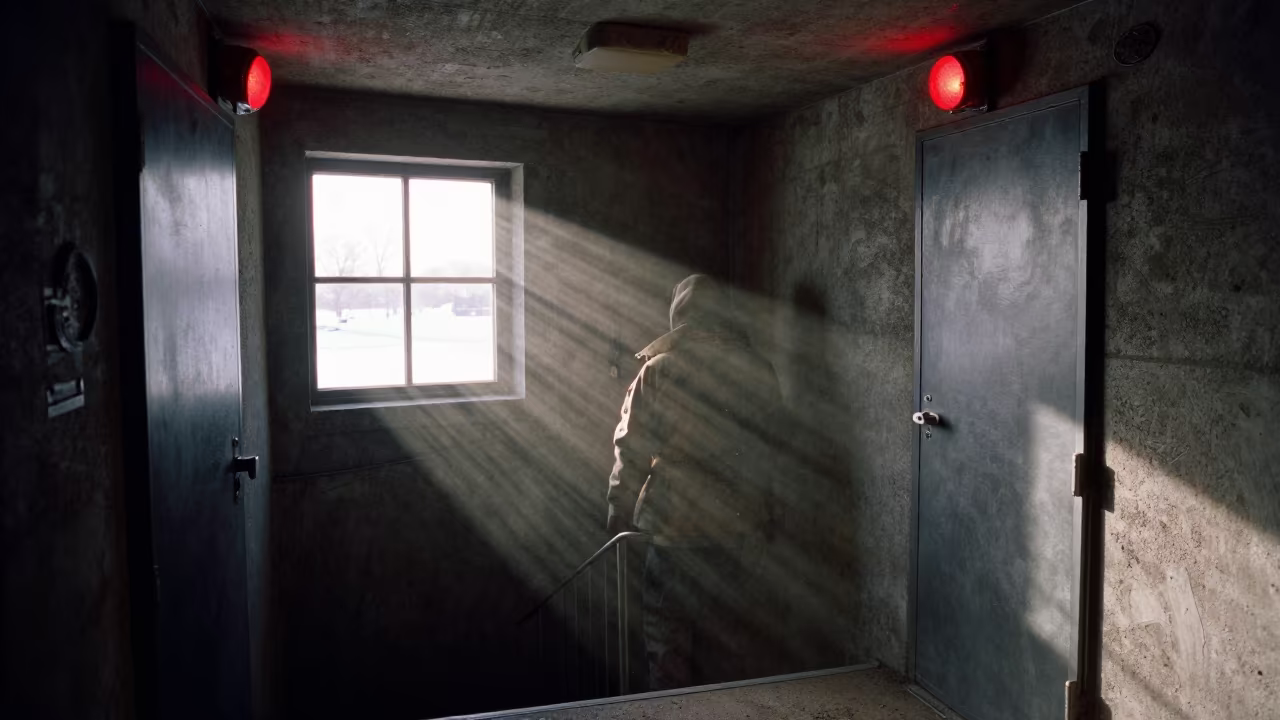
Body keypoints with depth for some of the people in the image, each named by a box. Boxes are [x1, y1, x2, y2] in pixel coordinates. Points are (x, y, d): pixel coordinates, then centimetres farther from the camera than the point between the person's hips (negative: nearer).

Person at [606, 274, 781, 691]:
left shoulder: (658, 370, -11)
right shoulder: (759, 371, 0)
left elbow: (630, 452, -9)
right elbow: (767, 449, 8)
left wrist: (619, 516, 3)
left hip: (673, 528, -3)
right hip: (736, 528, 4)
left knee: (668, 643, 11)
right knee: (727, 643, 17)